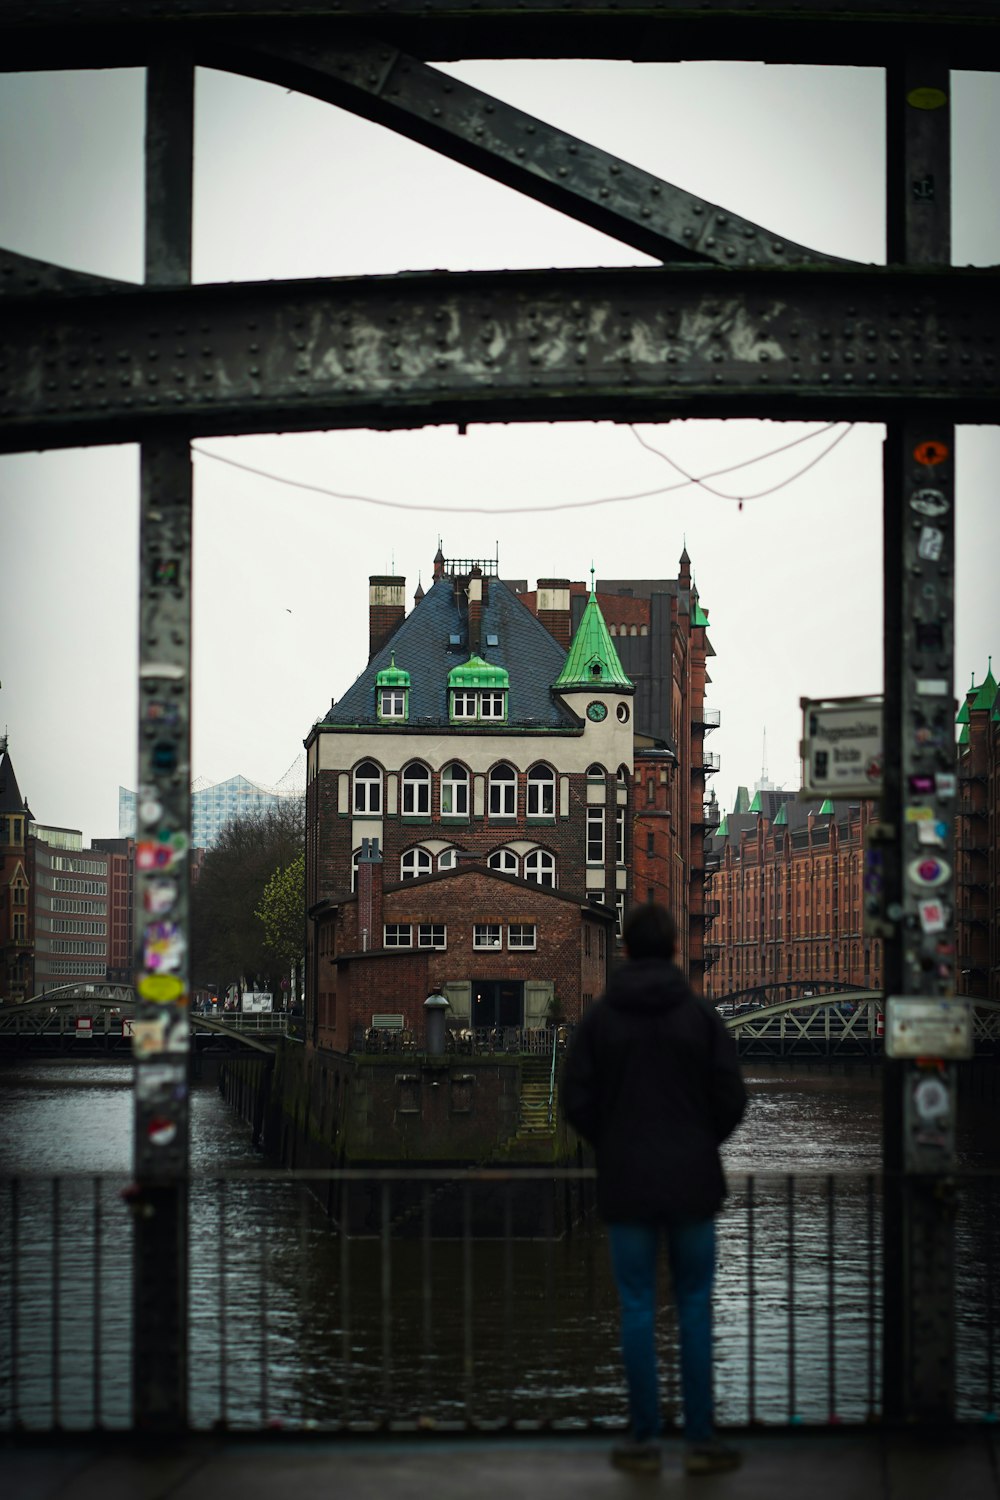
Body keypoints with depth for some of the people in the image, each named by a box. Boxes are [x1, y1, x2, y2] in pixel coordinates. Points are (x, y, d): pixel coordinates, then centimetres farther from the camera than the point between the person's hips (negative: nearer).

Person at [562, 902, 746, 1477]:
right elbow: (732, 1099, -5)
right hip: (692, 1181, 0)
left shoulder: (600, 1018, -1)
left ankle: (646, 1440, 8)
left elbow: (577, 1100, -3)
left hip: (626, 1184, 0)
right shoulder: (701, 1015, -3)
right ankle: (701, 1439, 7)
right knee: (695, 1308, 6)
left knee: (638, 1308, 5)